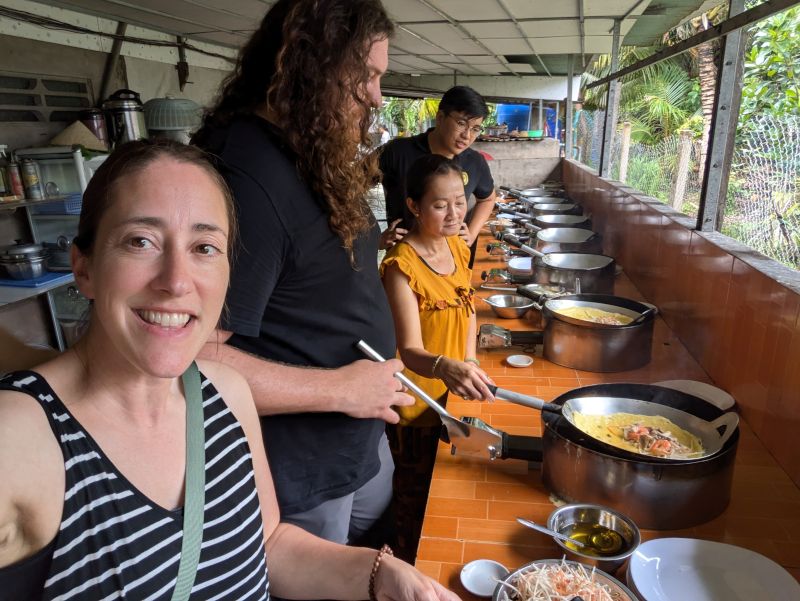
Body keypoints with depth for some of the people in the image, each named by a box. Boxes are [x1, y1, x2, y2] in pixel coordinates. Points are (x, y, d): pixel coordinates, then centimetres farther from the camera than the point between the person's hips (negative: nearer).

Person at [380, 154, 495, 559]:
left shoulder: (457, 247, 0)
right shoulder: (402, 265, -24)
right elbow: (410, 350, -30)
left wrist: (468, 361, 0)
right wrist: (444, 367, -51)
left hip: (456, 396, 7)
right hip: (419, 405, -7)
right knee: (417, 505, 13)